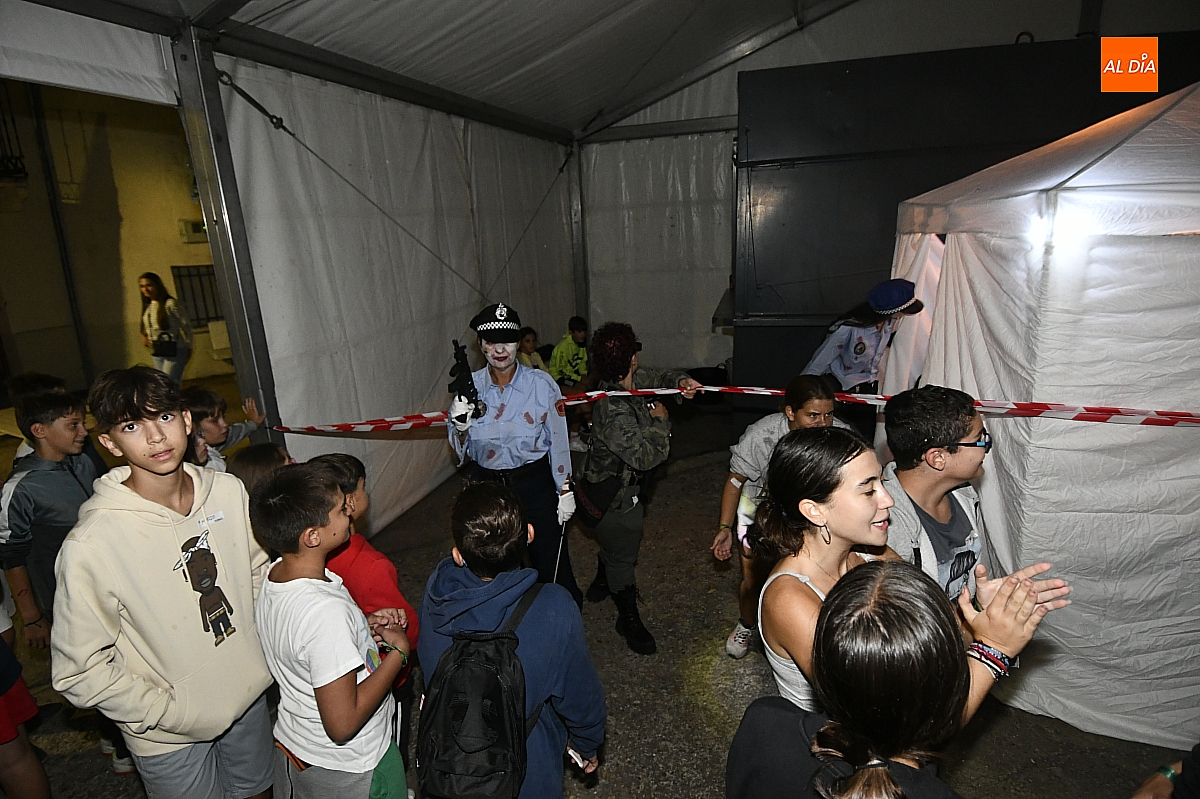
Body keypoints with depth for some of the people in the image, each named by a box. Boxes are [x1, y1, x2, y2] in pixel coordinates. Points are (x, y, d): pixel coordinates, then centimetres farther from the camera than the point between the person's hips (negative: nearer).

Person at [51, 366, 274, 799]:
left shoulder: (228, 490, -12)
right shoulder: (90, 546, -25)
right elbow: (79, 671, -16)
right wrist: (174, 715, -15)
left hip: (248, 694, 4)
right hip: (170, 736, -4)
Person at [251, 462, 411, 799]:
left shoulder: (274, 576, -10)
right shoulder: (327, 611, -37)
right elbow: (342, 724, -30)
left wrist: (367, 627, -4)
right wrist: (398, 652, -22)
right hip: (348, 771, -7)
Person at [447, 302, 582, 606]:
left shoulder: (541, 384, -12)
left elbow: (558, 441, -4)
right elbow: (460, 452, 1)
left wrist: (565, 491, -3)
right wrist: (461, 426, -20)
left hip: (535, 482, -2)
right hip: (487, 484, 2)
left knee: (551, 564, 8)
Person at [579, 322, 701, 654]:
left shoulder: (628, 382, -9)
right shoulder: (613, 412, -36)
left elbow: (655, 377, 10)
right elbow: (646, 455, -37)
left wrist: (679, 380, -10)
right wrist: (659, 420, -22)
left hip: (623, 482, 10)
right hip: (616, 493, -10)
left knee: (614, 540, 31)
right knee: (623, 553, 9)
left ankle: (601, 584, 58)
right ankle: (629, 618, 31)